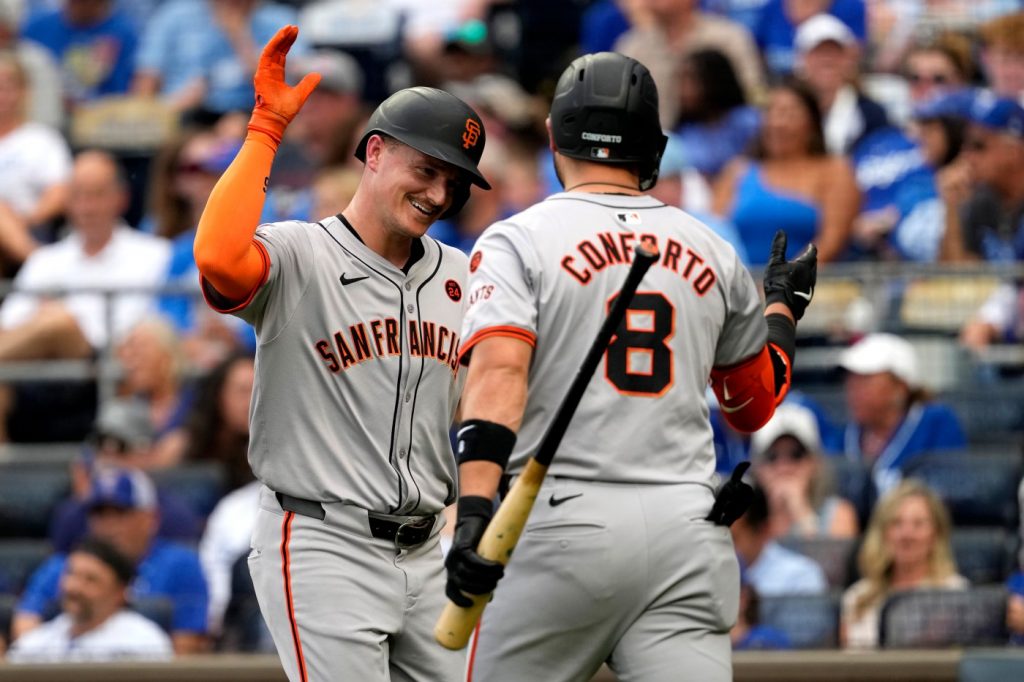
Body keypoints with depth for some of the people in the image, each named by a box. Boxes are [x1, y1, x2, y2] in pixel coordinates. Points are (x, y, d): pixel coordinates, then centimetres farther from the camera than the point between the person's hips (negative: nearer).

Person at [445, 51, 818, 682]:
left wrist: (475, 512, -27)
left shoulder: (517, 241, 1)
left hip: (564, 527, -3)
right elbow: (756, 405, 25)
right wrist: (782, 306, 43)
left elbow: (499, 372, -17)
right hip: (690, 532, 3)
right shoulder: (713, 253, 14)